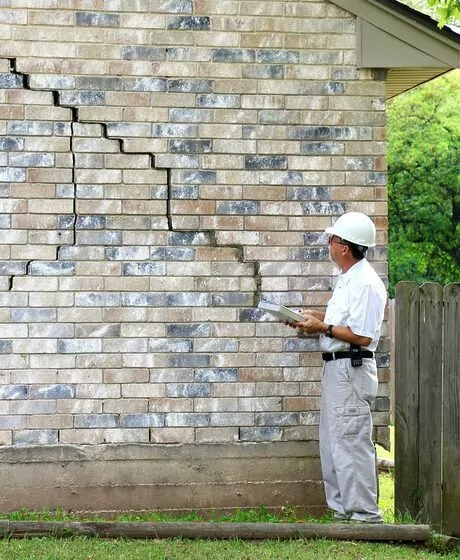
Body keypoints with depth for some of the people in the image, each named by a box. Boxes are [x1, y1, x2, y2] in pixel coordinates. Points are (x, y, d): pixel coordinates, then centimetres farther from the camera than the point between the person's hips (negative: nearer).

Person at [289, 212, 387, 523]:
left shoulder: (366, 284, -17)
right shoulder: (348, 279, 16)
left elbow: (362, 336, -22)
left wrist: (322, 327, -17)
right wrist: (315, 317, 13)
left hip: (351, 369, -11)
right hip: (336, 367, 11)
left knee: (350, 442, -9)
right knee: (332, 443, 14)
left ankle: (365, 513, -5)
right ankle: (343, 509, 21)